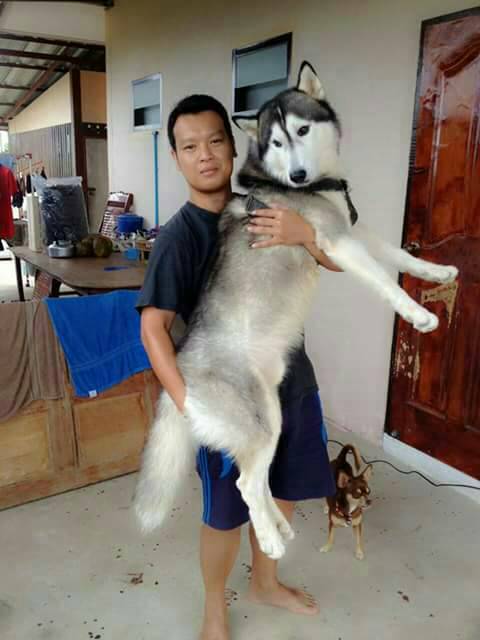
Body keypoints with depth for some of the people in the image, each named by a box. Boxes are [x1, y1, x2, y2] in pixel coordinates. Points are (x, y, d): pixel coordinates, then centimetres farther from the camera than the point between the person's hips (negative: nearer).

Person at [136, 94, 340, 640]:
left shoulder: (265, 212, 1)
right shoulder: (178, 236, -15)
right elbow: (153, 327, -20)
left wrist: (305, 234, -23)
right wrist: (188, 403, -32)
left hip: (292, 383, 6)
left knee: (282, 493, 22)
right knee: (226, 514, 11)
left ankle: (264, 583, 50)